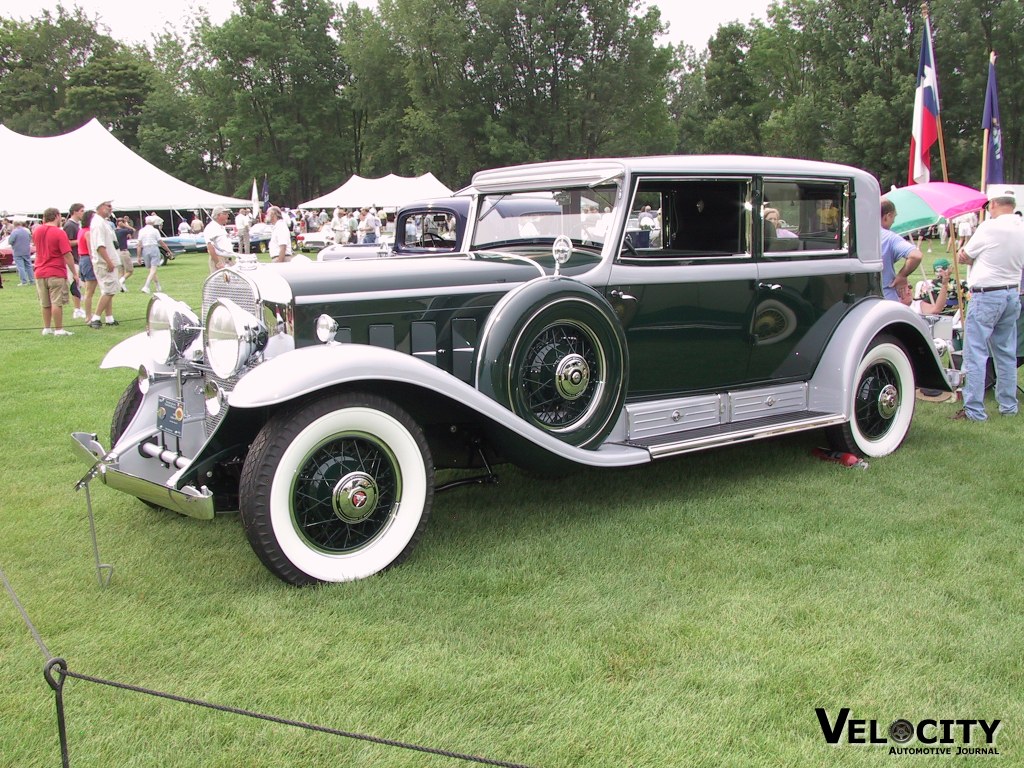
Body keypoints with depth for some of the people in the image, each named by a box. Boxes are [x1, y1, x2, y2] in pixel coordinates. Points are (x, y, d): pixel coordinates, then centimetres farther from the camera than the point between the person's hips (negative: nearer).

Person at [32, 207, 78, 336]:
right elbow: (67, 255, -16)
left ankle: (47, 328, 20)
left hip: (40, 272, 6)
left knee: (45, 304, 14)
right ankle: (58, 329, -1)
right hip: (56, 273, -6)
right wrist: (74, 273, -10)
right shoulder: (59, 233, -12)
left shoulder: (37, 231, 5)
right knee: (57, 303, -3)